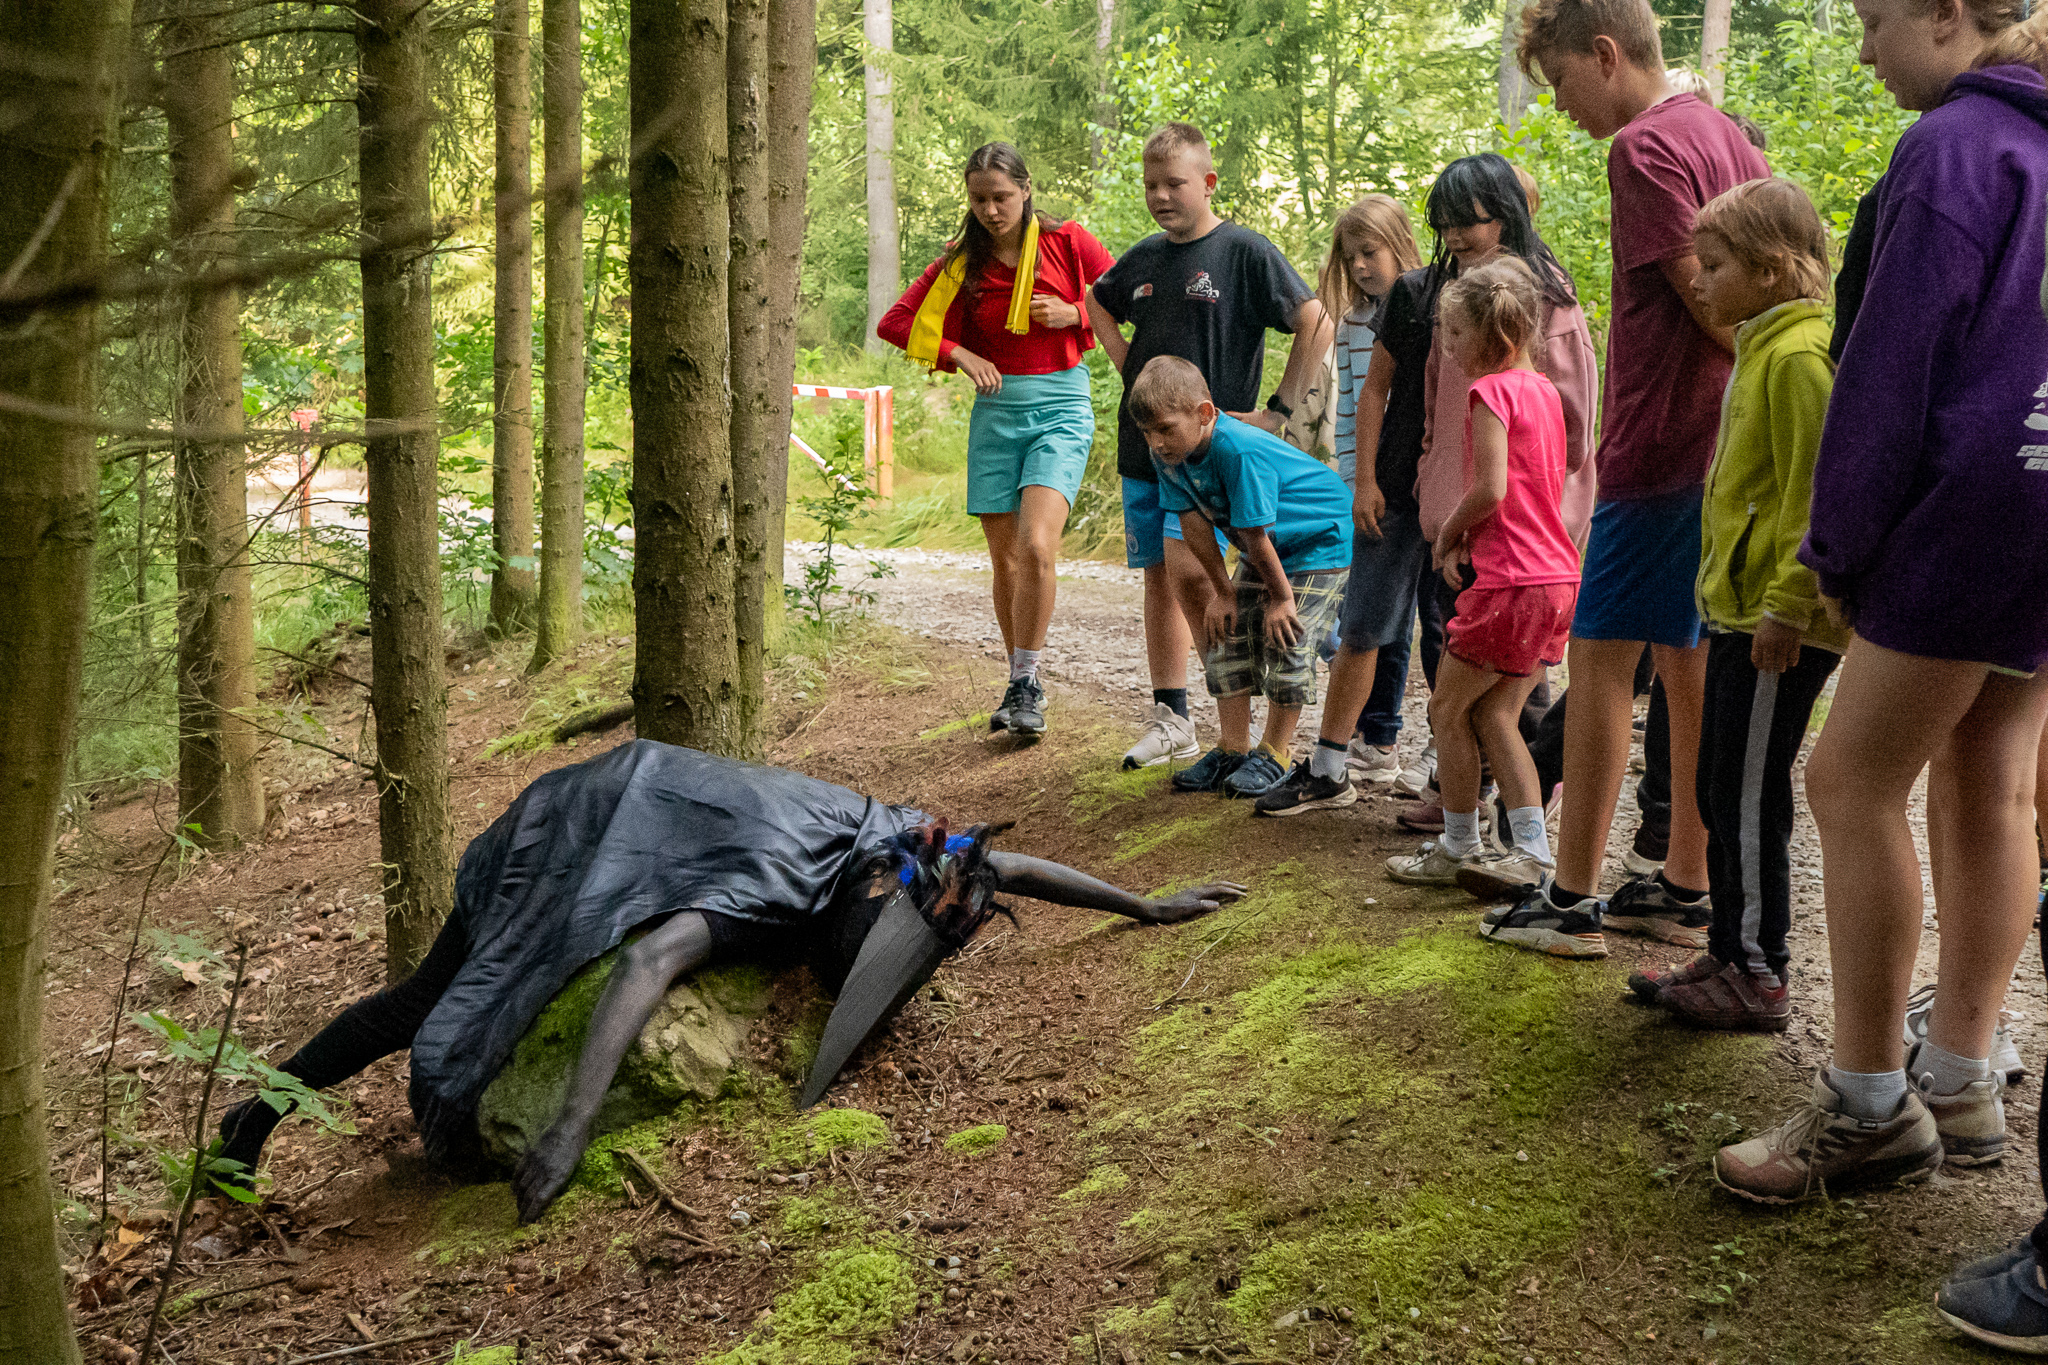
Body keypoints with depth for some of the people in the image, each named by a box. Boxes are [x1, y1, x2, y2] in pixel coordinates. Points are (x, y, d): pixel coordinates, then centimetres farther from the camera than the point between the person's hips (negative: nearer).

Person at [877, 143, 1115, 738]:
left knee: (1036, 546, -21)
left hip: (1061, 409, -3)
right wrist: (960, 355, -5)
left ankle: (1025, 680, -7)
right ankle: (1022, 685, 20)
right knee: (1004, 560, 5)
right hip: (995, 413, 3)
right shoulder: (963, 264, 6)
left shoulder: (1067, 241, 0)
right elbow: (894, 322, 7)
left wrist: (1073, 315, -8)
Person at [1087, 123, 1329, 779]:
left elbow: (1317, 325, -12)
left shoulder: (1245, 251, -7)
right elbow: (1097, 303, 31)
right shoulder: (1144, 257, 11)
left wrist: (1276, 411, -13)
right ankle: (1170, 721, 16)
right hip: (1142, 447, 7)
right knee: (1158, 578, 8)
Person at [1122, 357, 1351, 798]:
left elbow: (1254, 534, -28)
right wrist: (1222, 592, -2)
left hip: (1320, 542, -8)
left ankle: (1273, 753, 2)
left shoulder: (1240, 451, -37)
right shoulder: (1170, 452, -13)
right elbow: (1193, 522, -6)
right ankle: (1233, 749, 12)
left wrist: (1280, 597, -19)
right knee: (1227, 634, 2)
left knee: (1286, 641, -12)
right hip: (1266, 549, 8)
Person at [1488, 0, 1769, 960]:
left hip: (1661, 442, -9)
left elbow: (1704, 296, -17)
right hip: (1723, 444, 9)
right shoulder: (1726, 135, 17)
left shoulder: (1644, 146, -12)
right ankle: (1685, 888, 19)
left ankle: (1572, 897, 3)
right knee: (1690, 661, 12)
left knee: (1602, 658, -3)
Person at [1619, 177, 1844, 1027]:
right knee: (1721, 792, 15)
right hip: (1742, 609, 10)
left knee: (1748, 799, -3)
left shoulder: (1799, 354, -16)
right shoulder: (1764, 346, 17)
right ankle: (1730, 954, 25)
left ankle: (1758, 978, 7)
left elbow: (1814, 494, -21)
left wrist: (1787, 607, -22)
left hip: (1776, 622, -10)